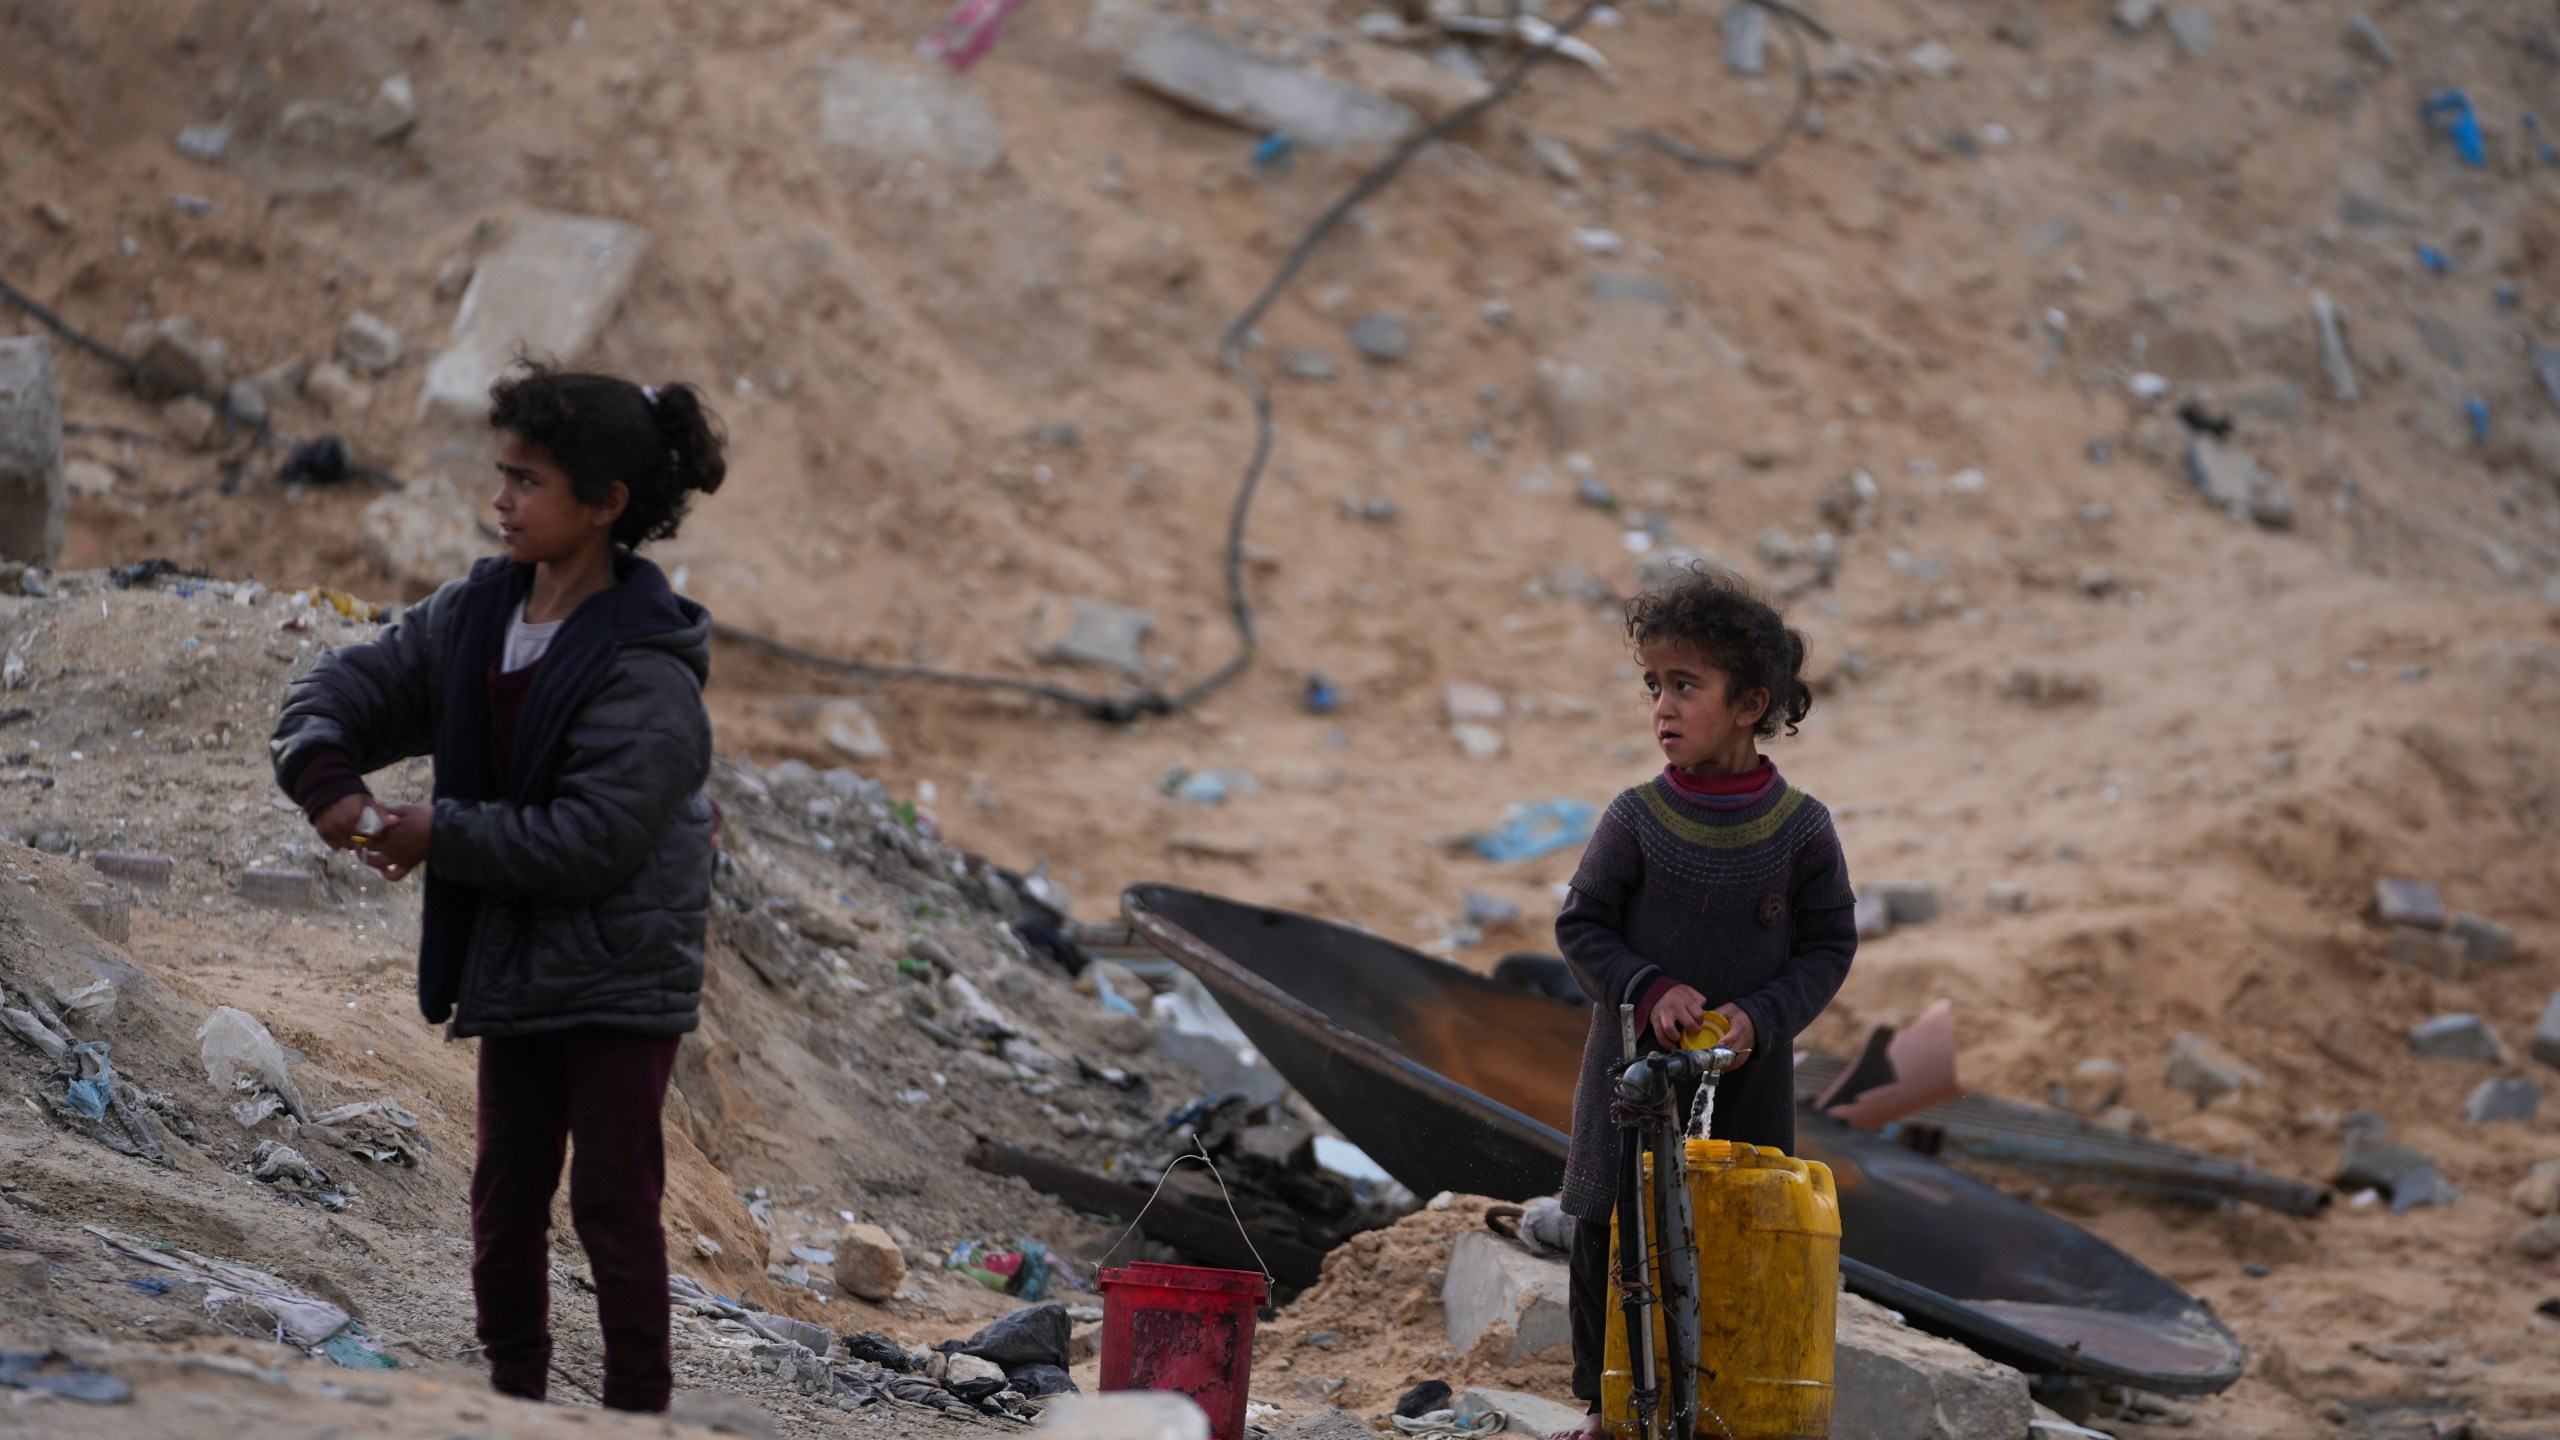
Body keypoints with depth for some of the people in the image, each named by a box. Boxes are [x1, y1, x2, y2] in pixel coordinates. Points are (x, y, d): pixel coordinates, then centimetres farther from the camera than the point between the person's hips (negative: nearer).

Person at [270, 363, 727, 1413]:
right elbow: (353, 686, 8)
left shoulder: (646, 673, -21)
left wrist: (441, 837, -18)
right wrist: (327, 780, -13)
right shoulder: (477, 614, 2)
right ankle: (514, 1396, 28)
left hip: (620, 973, -8)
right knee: (504, 1199, 15)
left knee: (613, 1205, -2)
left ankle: (639, 1412, 9)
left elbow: (592, 840, -25)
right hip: (513, 964, 8)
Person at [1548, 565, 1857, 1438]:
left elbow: (1829, 947, -1)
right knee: (1606, 1236, 2)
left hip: (1748, 1077, 0)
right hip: (1634, 1067, 0)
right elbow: (1582, 926, -1)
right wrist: (1649, 990, -17)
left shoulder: (1800, 827, -6)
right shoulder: (1635, 819, -6)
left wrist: (1760, 1018, -15)